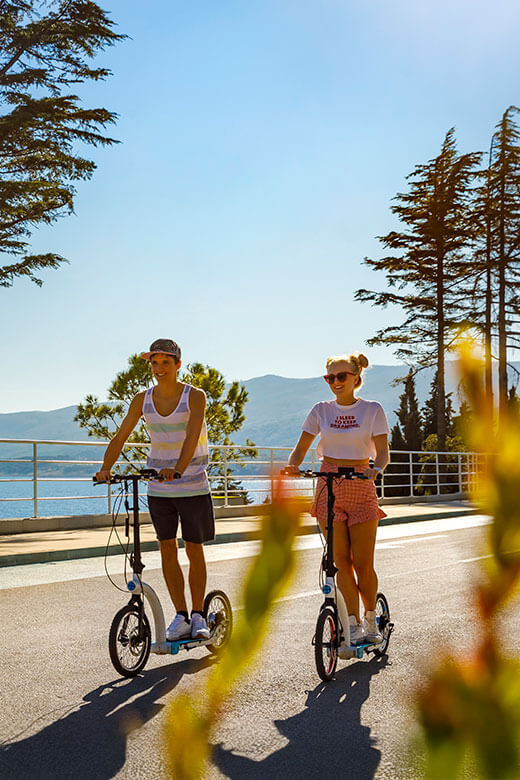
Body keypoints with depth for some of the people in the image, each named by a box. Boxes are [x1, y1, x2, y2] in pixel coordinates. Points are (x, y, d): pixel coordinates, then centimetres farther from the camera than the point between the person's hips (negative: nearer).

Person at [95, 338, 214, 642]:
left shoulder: (195, 396, -10)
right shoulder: (143, 400, 2)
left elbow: (192, 436, -25)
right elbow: (120, 437, -3)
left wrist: (178, 468, -41)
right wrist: (106, 468, -19)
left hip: (193, 486, -3)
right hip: (159, 488, 3)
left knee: (194, 550, 4)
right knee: (167, 550, 3)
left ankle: (198, 616, 17)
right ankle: (181, 616, 13)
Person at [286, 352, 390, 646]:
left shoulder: (372, 410, 3)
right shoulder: (321, 410, 7)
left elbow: (383, 450, -5)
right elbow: (302, 447, 5)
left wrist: (376, 468, -26)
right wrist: (293, 465, -16)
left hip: (361, 487, -1)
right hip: (329, 488, 1)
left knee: (364, 563, -2)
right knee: (342, 561, -2)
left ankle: (371, 620, 20)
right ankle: (354, 625, 6)